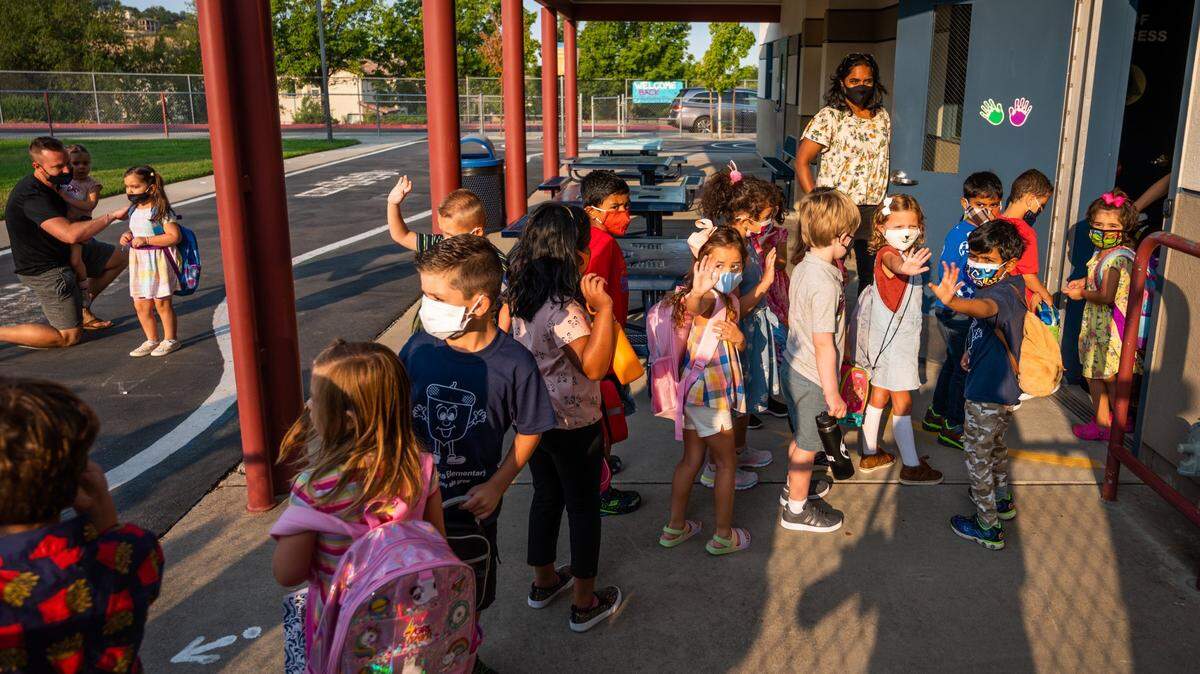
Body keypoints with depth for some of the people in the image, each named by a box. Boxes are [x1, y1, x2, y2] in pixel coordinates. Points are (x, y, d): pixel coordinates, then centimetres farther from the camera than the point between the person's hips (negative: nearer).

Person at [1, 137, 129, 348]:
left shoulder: (56, 182, -1)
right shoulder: (32, 195, -30)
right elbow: (71, 234, -41)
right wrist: (112, 216, -34)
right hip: (45, 269, -9)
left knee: (120, 258, 13)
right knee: (70, 336, -6)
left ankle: (81, 308, 19)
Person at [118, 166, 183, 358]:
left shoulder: (160, 210, -15)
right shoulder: (134, 210, 9)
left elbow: (174, 236, -22)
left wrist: (146, 240, -23)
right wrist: (128, 235, 1)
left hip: (158, 261, -8)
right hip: (138, 261, 8)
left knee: (162, 303, 2)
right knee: (140, 304, 10)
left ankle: (170, 339, 16)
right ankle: (152, 340, 23)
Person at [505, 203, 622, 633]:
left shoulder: (521, 295, -2)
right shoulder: (563, 307, -28)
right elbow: (594, 366, -31)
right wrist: (603, 308, -33)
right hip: (573, 425, -8)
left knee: (545, 496, 23)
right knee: (583, 508, 8)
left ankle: (544, 581, 40)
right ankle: (585, 603, 22)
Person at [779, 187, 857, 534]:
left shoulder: (802, 268, 1)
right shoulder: (826, 284, -27)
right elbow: (824, 345, -25)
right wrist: (832, 393, -16)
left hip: (795, 368, 9)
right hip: (813, 380, -8)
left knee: (801, 437, 27)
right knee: (807, 446, 10)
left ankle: (795, 485, 47)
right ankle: (797, 509, 26)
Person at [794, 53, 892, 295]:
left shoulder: (882, 117, 12)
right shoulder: (829, 117, -6)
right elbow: (801, 161, -9)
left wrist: (882, 202, 12)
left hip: (873, 210, 5)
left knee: (871, 274, 9)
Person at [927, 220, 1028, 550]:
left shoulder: (1003, 293, -29)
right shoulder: (1013, 284, 4)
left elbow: (986, 308, -55)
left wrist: (953, 302, -74)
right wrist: (974, 348, 17)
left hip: (988, 393, -10)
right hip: (1004, 388, 10)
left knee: (977, 454, 4)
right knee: (995, 445, 29)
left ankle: (988, 526, 14)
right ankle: (1002, 501, 48)